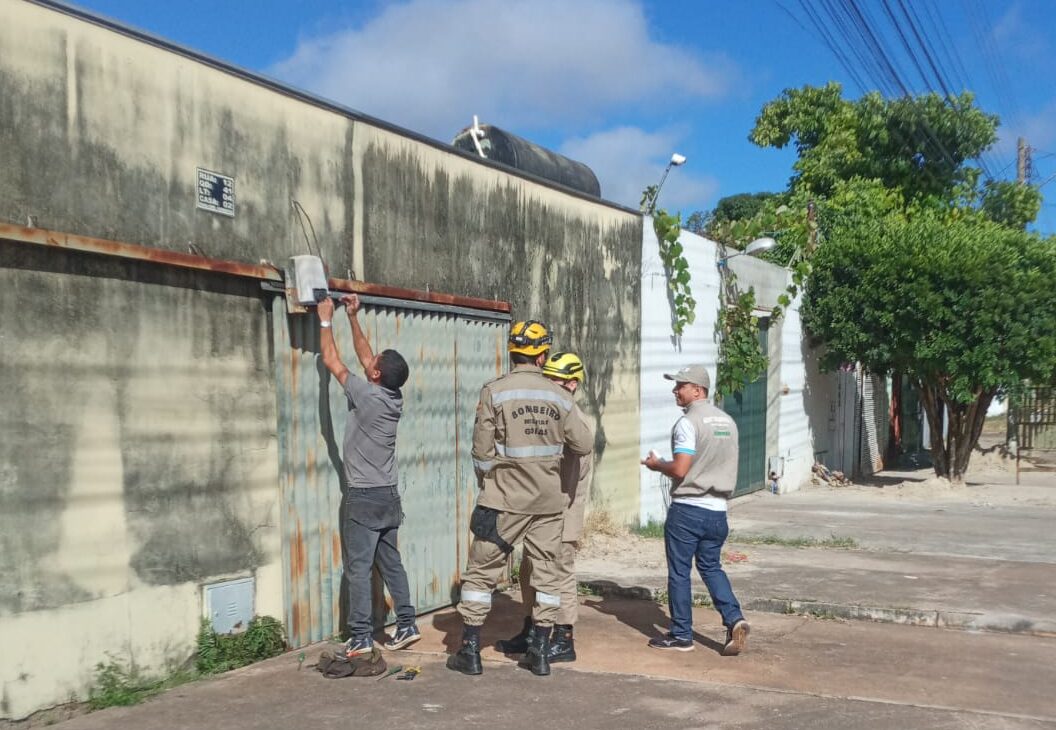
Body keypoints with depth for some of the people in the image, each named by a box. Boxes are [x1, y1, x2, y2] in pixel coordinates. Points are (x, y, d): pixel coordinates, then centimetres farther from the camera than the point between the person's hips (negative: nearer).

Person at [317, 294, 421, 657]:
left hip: (364, 498, -7)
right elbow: (363, 355, 15)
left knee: (358, 568, -3)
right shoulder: (393, 398, 2)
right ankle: (407, 625, 17)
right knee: (391, 563, 14)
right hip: (388, 496, 7)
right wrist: (353, 318, 18)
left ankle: (360, 638, -1)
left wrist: (326, 319, 3)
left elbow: (331, 361, -7)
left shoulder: (367, 395, -17)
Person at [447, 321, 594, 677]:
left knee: (482, 572, 7)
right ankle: (540, 651, 16)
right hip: (549, 501, 2)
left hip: (504, 500, -2)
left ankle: (469, 651, 11)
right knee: (546, 573, 12)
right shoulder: (559, 396, -1)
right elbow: (584, 443, 0)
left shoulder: (494, 391, -8)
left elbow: (482, 450, -7)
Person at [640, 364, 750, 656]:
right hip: (717, 510, 7)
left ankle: (681, 635, 11)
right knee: (711, 567, 18)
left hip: (687, 510, -7)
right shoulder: (728, 421, 9)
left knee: (679, 572, 5)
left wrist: (656, 464, -1)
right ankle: (734, 619, 2)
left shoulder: (688, 423, -15)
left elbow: (679, 470, -20)